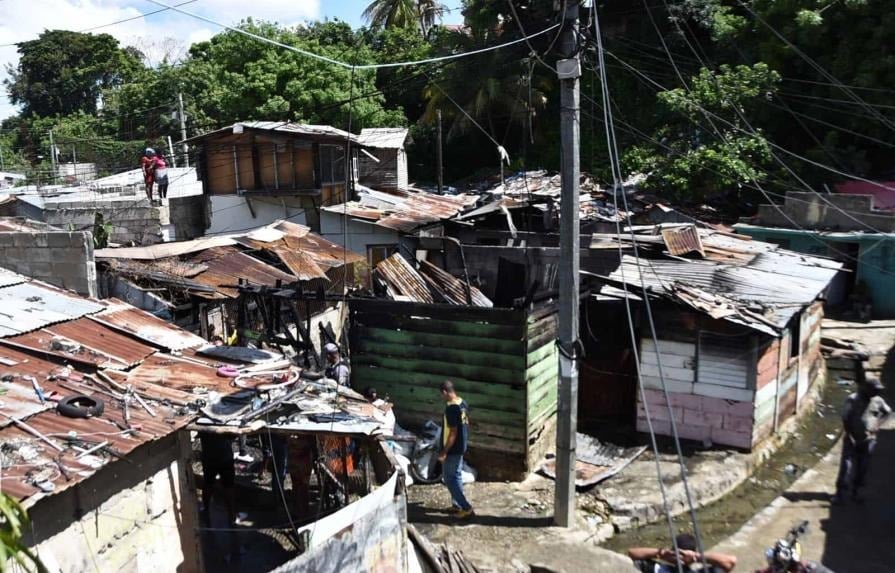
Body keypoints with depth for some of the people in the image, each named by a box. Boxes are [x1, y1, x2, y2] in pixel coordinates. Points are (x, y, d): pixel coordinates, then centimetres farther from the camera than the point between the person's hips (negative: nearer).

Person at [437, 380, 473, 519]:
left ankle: (466, 508, 1)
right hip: (461, 446, 9)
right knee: (456, 476, 20)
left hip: (452, 449, -9)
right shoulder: (463, 403, 3)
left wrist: (444, 452, -19)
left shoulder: (451, 408, -25)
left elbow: (453, 432, -25)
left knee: (449, 478, 2)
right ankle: (457, 505, 30)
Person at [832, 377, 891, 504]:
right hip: (852, 440, -4)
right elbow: (845, 419, -11)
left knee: (862, 468, 10)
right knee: (847, 467, -4)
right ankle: (840, 493, 2)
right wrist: (850, 436, -13)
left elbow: (888, 411, 19)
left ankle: (855, 492, 24)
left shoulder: (878, 401, -1)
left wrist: (878, 424, 6)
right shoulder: (853, 400, -13)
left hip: (868, 440, 4)